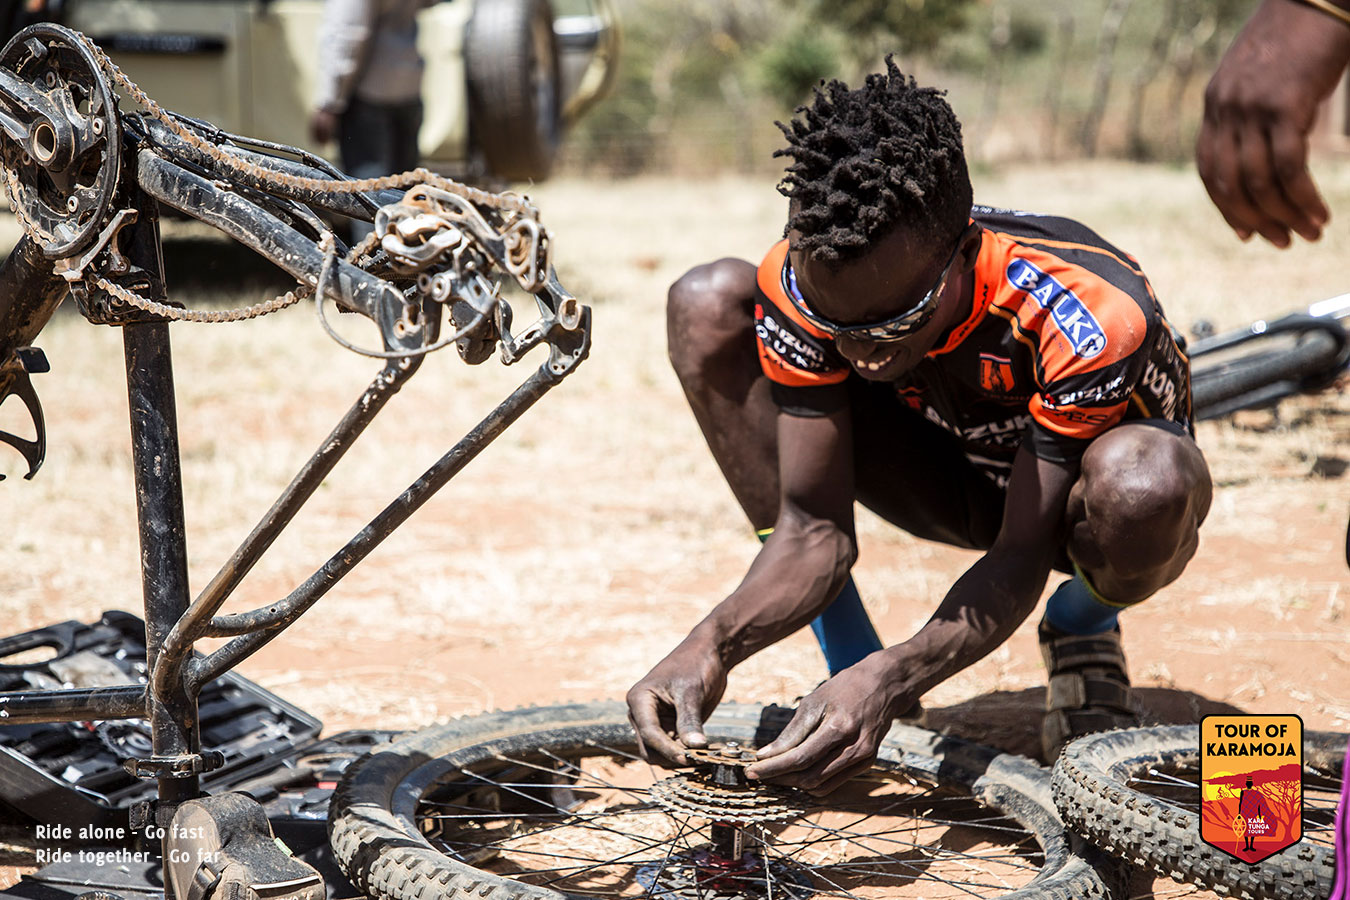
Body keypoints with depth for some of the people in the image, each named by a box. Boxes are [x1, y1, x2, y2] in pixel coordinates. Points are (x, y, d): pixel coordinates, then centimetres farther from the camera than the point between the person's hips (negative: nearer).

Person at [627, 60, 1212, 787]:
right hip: (955, 478, 3)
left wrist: (890, 680, -50)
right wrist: (713, 643, -41)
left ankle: (1082, 636, -3)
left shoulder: (1090, 314, -38)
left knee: (1145, 483, -43)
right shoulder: (802, 282, -27)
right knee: (707, 303, -19)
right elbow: (815, 526, -22)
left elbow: (1020, 557, -33)